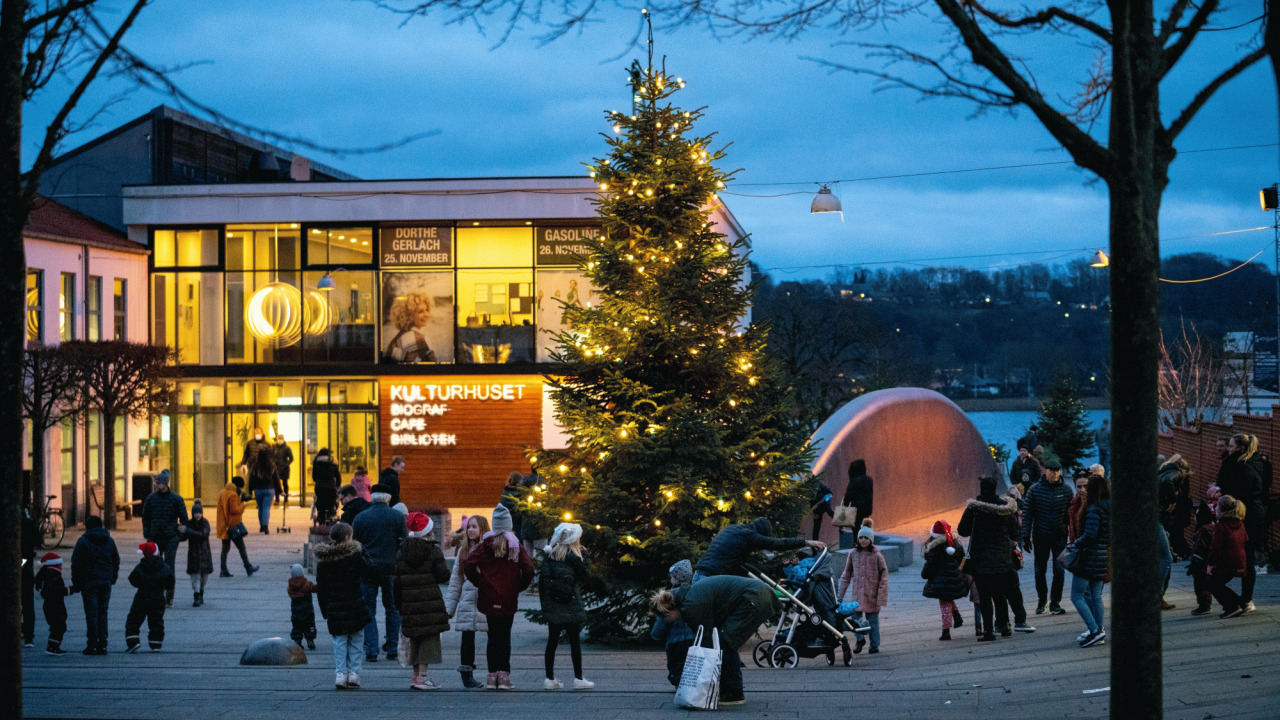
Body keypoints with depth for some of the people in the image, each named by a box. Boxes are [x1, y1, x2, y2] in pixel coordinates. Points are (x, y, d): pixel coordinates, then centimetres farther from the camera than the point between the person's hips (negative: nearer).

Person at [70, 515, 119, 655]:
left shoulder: (83, 541, -5)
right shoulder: (109, 541, 9)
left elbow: (76, 564, -6)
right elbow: (116, 561, 14)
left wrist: (75, 584, -1)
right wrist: (113, 579, 21)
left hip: (89, 582, -4)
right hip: (106, 582, 4)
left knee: (92, 613, -2)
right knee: (103, 613, 8)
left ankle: (92, 645, -4)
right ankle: (103, 645, 6)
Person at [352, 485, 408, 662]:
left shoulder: (360, 518, 0)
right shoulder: (398, 517, -1)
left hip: (367, 568, 0)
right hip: (391, 568, 0)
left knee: (369, 610, 6)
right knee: (392, 608, 15)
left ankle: (371, 651, -1)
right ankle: (392, 647, 14)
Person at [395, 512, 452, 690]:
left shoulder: (402, 552, 7)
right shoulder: (433, 550, -6)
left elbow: (397, 581, 7)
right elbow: (443, 576, -9)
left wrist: (399, 605, 13)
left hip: (409, 602, 4)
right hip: (430, 602, -4)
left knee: (414, 638, 14)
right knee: (429, 637, -2)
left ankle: (416, 674, 18)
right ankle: (422, 676, -9)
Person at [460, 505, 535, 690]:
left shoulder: (486, 545, 1)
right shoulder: (516, 546, 0)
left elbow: (468, 563, -9)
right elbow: (528, 568, -9)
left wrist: (478, 582, 4)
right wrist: (520, 586, 7)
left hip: (489, 597, 1)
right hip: (508, 598, -1)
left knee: (493, 635, 7)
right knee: (505, 636, 4)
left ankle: (492, 676, 5)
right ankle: (504, 676, -1)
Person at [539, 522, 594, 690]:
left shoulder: (549, 555, 4)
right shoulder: (573, 558, -12)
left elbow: (543, 579, 5)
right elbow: (585, 576, -2)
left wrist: (544, 601, 11)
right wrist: (584, 555, 2)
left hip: (552, 606, 5)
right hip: (571, 606, -5)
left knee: (552, 641, 7)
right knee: (575, 641, 3)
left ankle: (550, 678, 8)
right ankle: (578, 678, 5)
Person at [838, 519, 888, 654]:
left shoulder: (877, 556, -6)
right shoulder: (853, 554, 2)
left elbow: (884, 576, -3)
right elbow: (846, 575, 10)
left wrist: (881, 596, -9)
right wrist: (840, 594, 8)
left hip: (872, 596, -2)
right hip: (857, 594, 2)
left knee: (872, 619, 5)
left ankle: (875, 644, 22)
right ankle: (860, 639, 24)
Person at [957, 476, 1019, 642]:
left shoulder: (973, 508, -10)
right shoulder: (1006, 507, -1)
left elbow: (962, 530, -4)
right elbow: (1014, 532, 5)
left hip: (980, 558, -3)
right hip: (1002, 558, 3)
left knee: (984, 596, 0)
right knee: (999, 593, 18)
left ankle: (988, 630, -5)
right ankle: (1003, 624, 20)